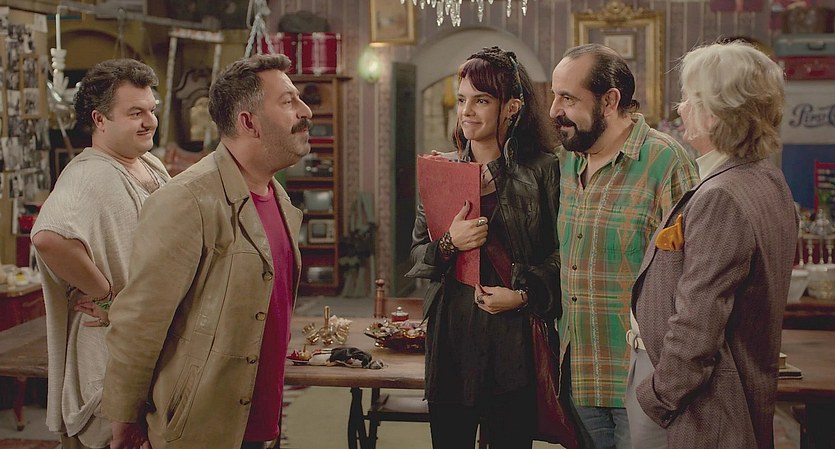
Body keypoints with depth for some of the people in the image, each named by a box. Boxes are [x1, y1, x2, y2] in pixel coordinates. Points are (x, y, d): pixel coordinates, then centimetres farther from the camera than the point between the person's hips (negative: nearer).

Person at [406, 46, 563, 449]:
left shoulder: (542, 169, -1)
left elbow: (561, 251, 0)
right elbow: (416, 254, 9)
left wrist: (522, 294, -13)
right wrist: (449, 244, -11)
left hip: (514, 336, -3)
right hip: (451, 332, 3)